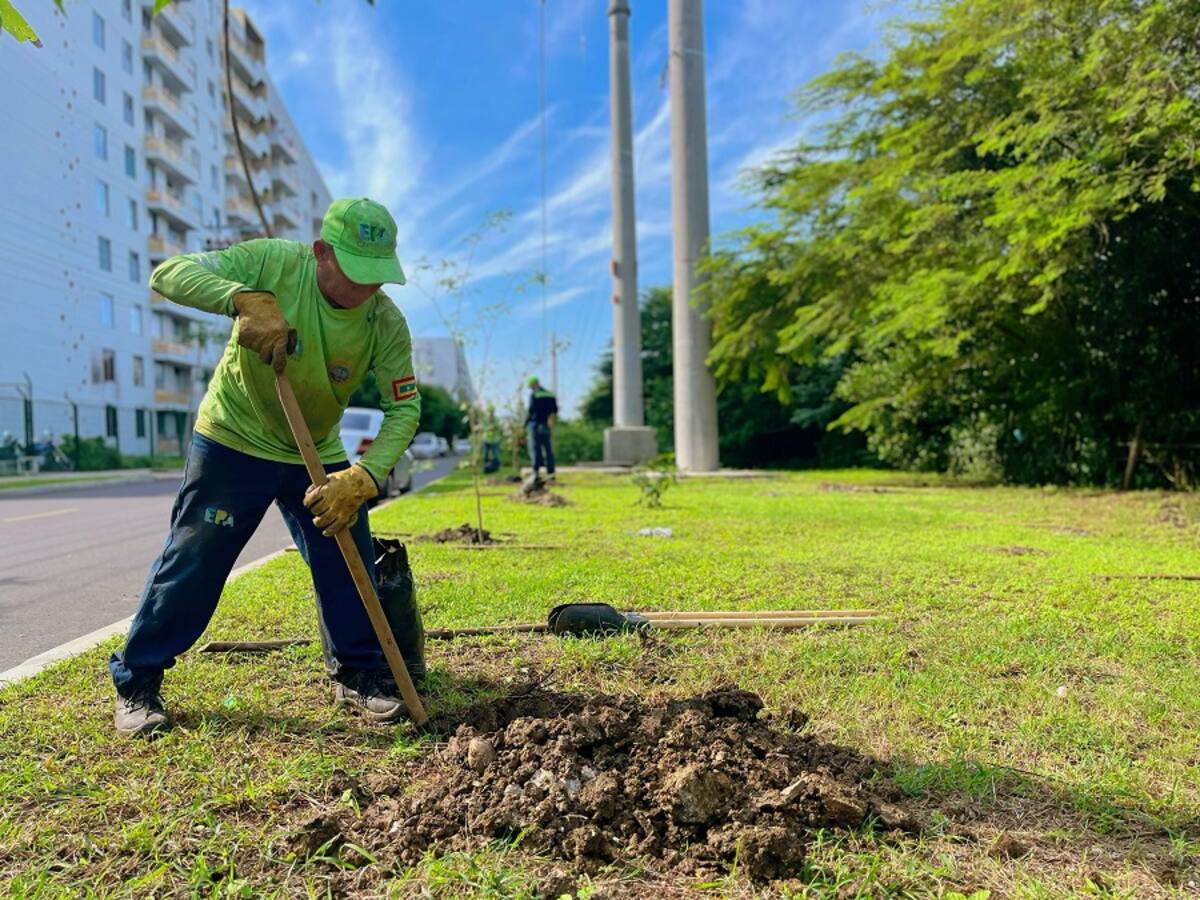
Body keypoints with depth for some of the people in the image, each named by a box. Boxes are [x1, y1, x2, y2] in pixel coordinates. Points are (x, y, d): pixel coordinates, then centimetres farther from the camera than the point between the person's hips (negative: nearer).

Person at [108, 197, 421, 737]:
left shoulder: (386, 323, -17)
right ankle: (136, 683, 20)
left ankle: (359, 676, 20)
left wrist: (363, 478, -32)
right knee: (191, 563, 2)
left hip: (318, 455, 3)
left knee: (348, 564, 1)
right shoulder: (272, 262, -22)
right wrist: (245, 298, -43)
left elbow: (404, 409, -17)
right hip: (232, 442, -2)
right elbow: (168, 274, -24)